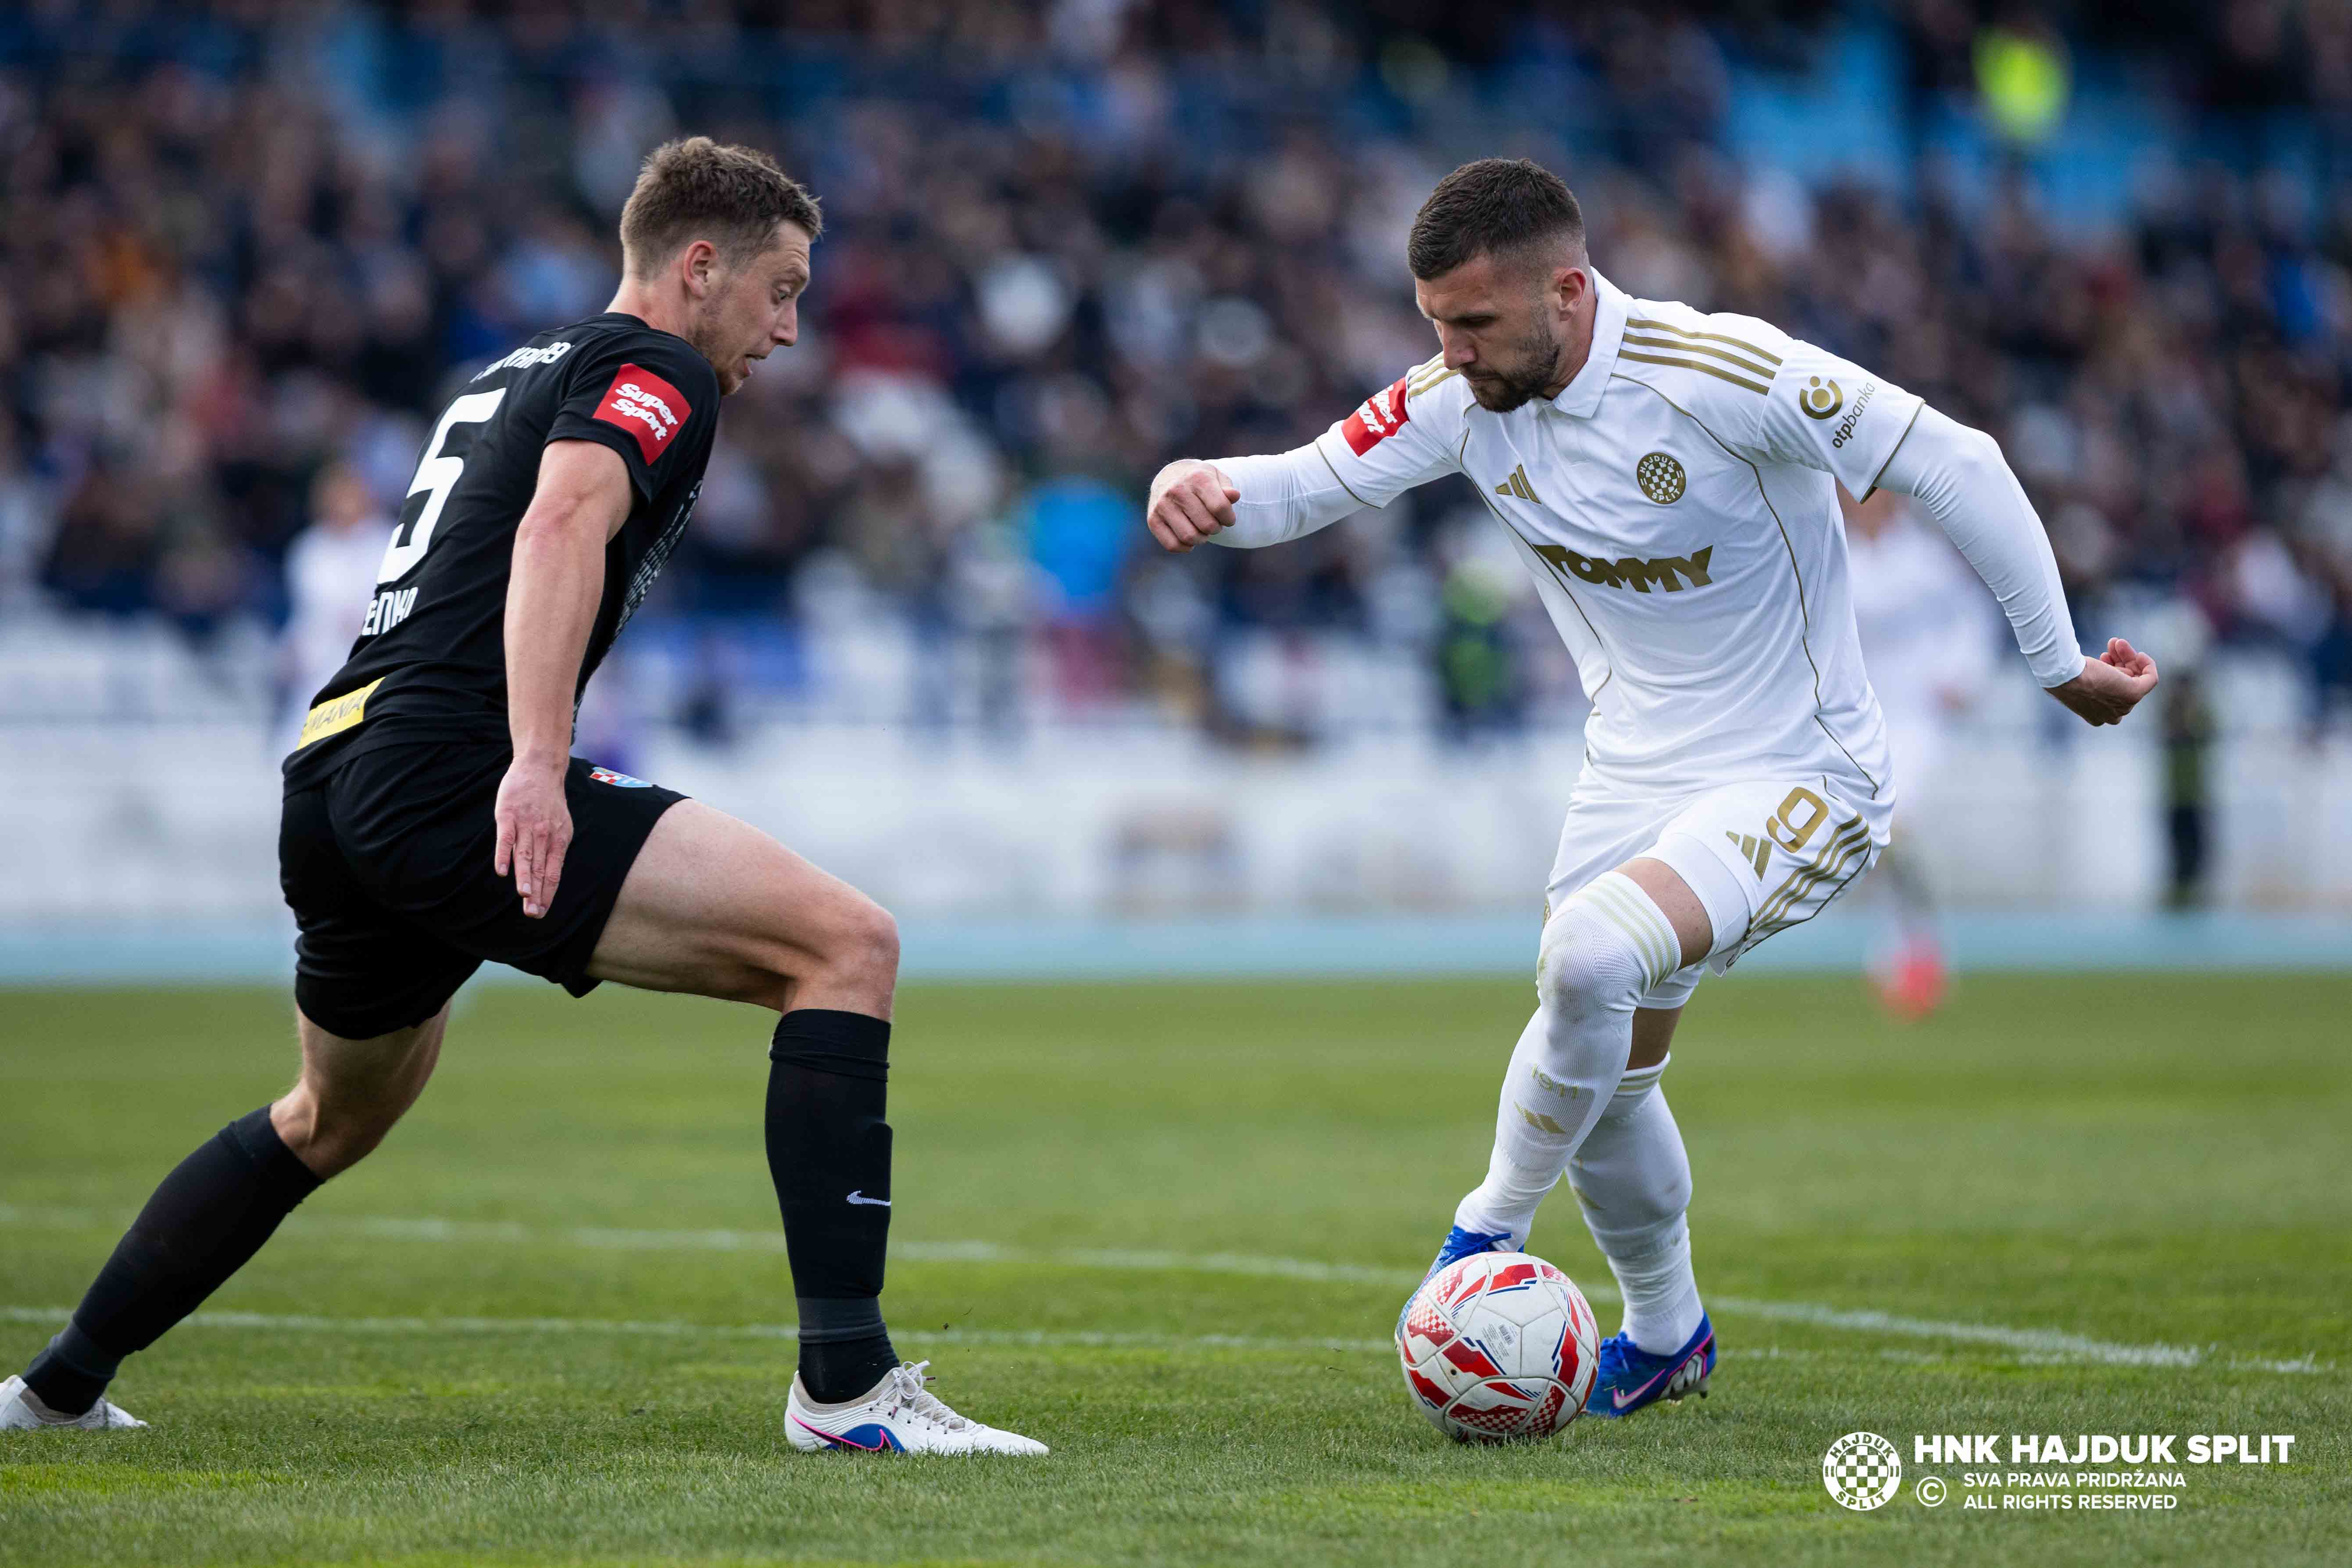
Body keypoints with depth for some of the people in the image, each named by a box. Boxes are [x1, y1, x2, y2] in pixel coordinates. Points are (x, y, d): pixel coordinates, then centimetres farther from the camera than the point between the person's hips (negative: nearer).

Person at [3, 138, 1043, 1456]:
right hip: (452, 775, -10)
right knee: (846, 944, -15)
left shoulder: (519, 374, 27)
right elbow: (562, 524, -20)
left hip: (333, 766, 10)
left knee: (332, 1122, 34)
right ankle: (847, 1383, -23)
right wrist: (537, 765, -31)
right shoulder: (657, 371, -1)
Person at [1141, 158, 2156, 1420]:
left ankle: (1489, 1233, -10)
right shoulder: (1463, 400, -8)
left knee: (1590, 953, -31)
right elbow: (1306, 483, -7)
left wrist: (2060, 664, -14)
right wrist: (1206, 491, -32)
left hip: (1798, 777, -7)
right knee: (1603, 1078, 14)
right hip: (1631, 779, 7)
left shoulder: (1726, 377, -26)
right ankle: (1666, 1337, 40)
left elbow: (1953, 465, -20)